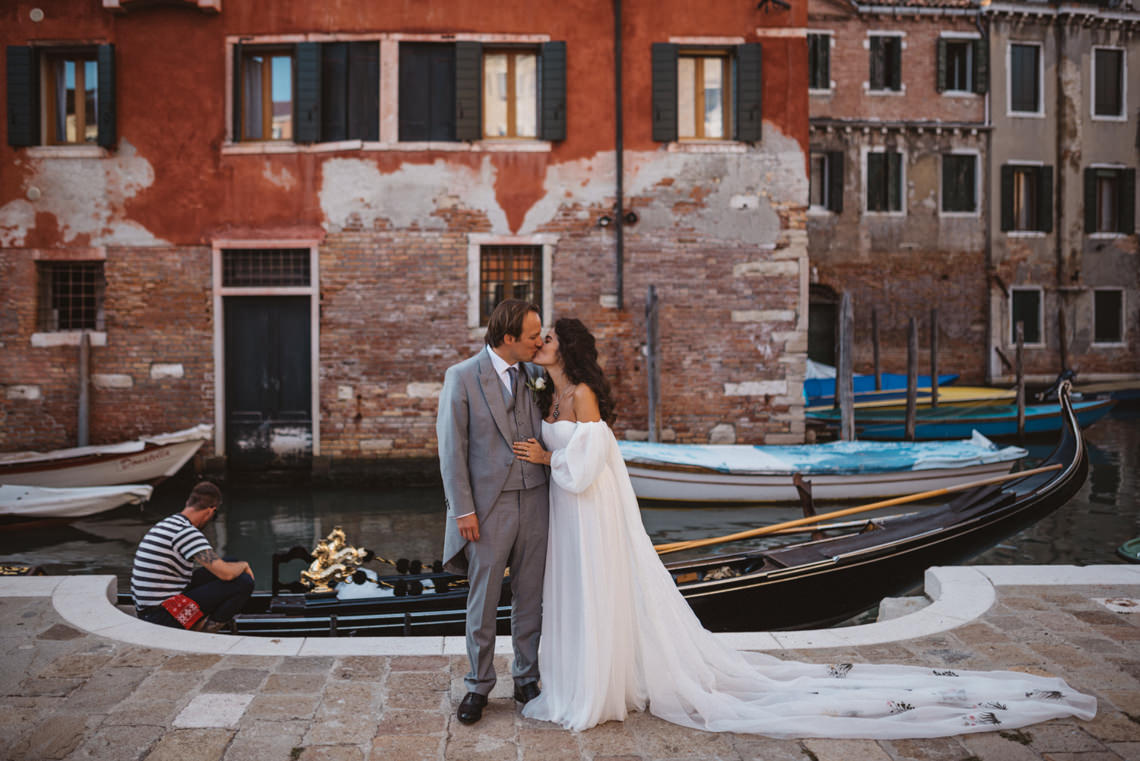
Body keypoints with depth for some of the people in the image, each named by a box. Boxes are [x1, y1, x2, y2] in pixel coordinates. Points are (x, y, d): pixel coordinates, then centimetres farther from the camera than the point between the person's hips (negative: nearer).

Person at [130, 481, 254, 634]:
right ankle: (206, 629, 0)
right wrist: (244, 565, -1)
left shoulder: (163, 524, 12)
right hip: (164, 618, -9)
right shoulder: (187, 532, -18)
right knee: (244, 582, -12)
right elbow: (226, 573, -24)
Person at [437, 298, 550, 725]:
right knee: (483, 599, 6)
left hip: (533, 501, 4)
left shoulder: (532, 375, 7)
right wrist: (463, 510, -11)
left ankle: (527, 680, 27)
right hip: (488, 506, -4)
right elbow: (452, 448, -8)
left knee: (530, 597, 11)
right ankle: (479, 686, 22)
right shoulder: (462, 377, -6)